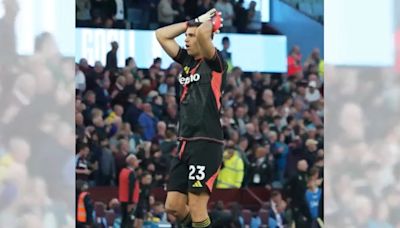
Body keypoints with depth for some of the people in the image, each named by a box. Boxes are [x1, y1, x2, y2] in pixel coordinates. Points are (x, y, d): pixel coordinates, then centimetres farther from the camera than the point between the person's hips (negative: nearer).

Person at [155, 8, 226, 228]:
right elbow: (161, 35, 19)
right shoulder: (188, 61, 15)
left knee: (196, 209, -9)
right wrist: (193, 21, 15)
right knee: (174, 207, 7)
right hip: (185, 143, 8)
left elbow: (203, 33, -25)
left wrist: (209, 21, -3)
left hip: (206, 143, -8)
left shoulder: (214, 62, -6)